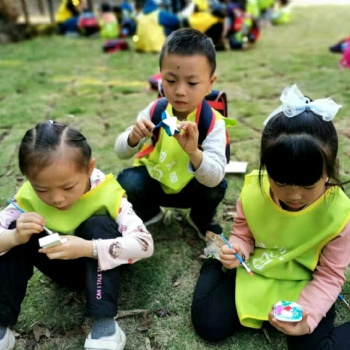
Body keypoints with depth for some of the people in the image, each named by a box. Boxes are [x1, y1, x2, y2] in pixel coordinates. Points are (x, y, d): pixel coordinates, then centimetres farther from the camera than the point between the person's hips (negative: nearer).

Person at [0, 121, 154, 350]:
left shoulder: (107, 193, -28)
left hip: (102, 265, -3)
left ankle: (105, 325, -31)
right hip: (63, 267, 3)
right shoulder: (29, 196, -19)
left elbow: (145, 243, -36)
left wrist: (89, 249, -49)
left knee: (99, 225, -32)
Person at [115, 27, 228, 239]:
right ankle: (149, 213, 9)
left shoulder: (214, 122, -24)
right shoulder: (155, 111, -17)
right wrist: (134, 138, -37)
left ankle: (202, 219, 7)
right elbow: (121, 153, -13)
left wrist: (194, 152, -56)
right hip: (153, 182, 1)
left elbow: (215, 177, -36)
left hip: (190, 189, -1)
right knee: (127, 182, -27)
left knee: (217, 186, -30)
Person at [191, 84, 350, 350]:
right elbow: (243, 233, 1)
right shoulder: (254, 190, -17)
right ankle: (215, 263, 18)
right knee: (209, 325, -5)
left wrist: (307, 316, -29)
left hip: (304, 285, -1)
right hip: (252, 270, 2)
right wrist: (236, 249, -23)